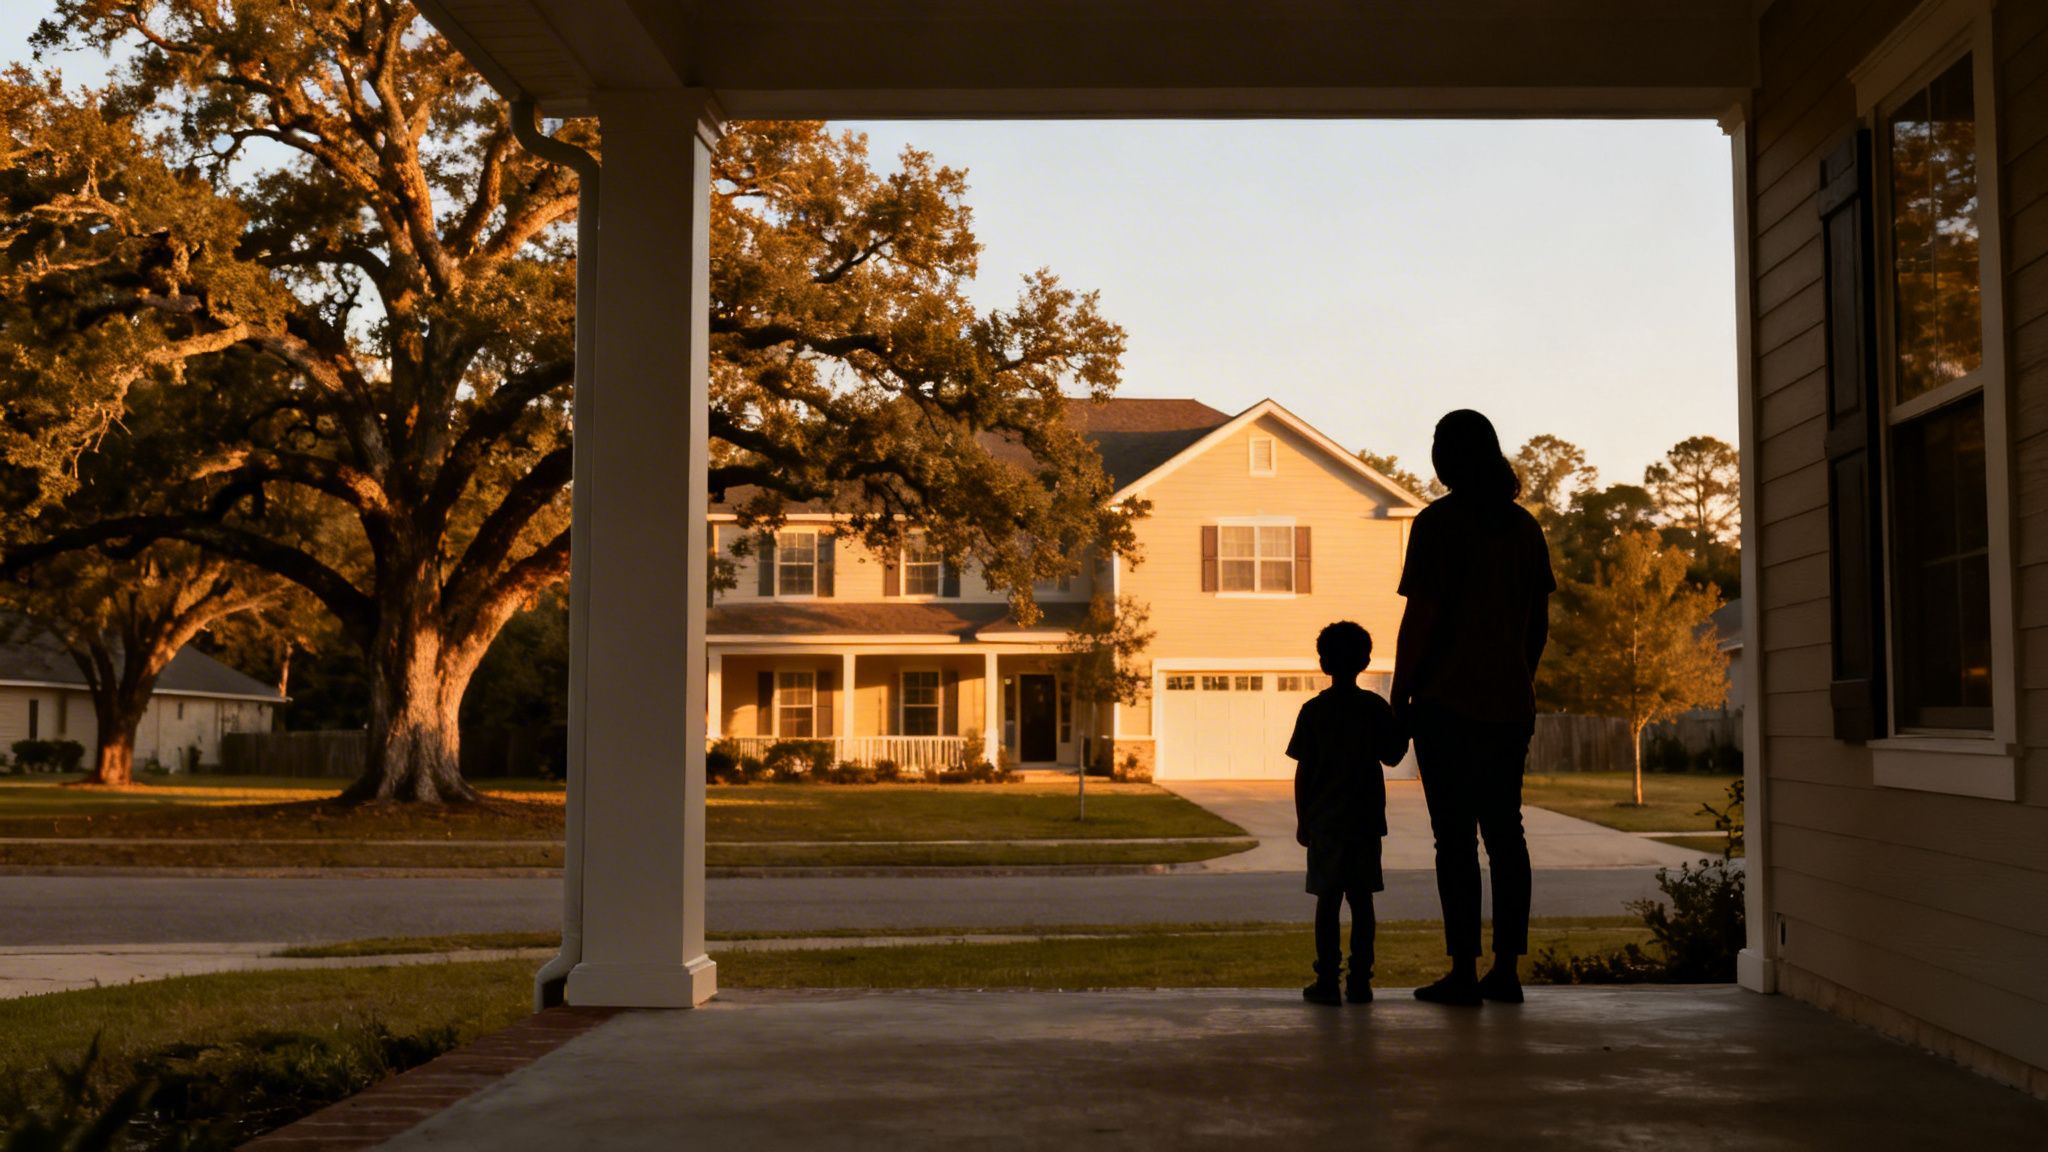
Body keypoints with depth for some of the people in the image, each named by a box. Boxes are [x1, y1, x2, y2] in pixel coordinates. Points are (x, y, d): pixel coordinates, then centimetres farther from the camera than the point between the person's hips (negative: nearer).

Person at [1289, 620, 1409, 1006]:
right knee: (1361, 900, 6)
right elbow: (1392, 756, 8)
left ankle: (1327, 980, -1)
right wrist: (1405, 727, 22)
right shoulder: (1376, 707, 0)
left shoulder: (1314, 710, -4)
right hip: (1366, 822, 2)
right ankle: (1360, 980, 7)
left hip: (1325, 822, -2)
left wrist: (1302, 819, 6)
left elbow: (1303, 771, -3)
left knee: (1328, 900, 1)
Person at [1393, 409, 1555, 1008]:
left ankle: (1464, 972, -1)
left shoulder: (1437, 523, -9)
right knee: (1505, 833, 11)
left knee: (1455, 838, -2)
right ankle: (1506, 969, 13)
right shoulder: (1524, 526, 9)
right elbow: (1539, 622, 12)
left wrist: (1400, 694, -4)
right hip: (1510, 705, 6)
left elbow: (1420, 617, -12)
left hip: (1447, 703, -6)